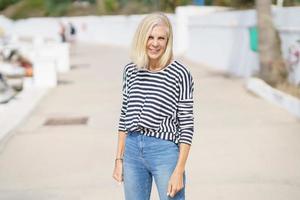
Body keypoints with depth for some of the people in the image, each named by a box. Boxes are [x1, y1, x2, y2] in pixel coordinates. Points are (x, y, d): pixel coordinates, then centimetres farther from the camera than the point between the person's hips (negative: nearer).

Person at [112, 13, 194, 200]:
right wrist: (119, 159, 10)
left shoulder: (180, 74, -9)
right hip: (133, 149, 5)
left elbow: (186, 124, -8)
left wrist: (179, 171, -12)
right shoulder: (131, 70, 6)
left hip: (165, 151, -5)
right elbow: (124, 115, 12)